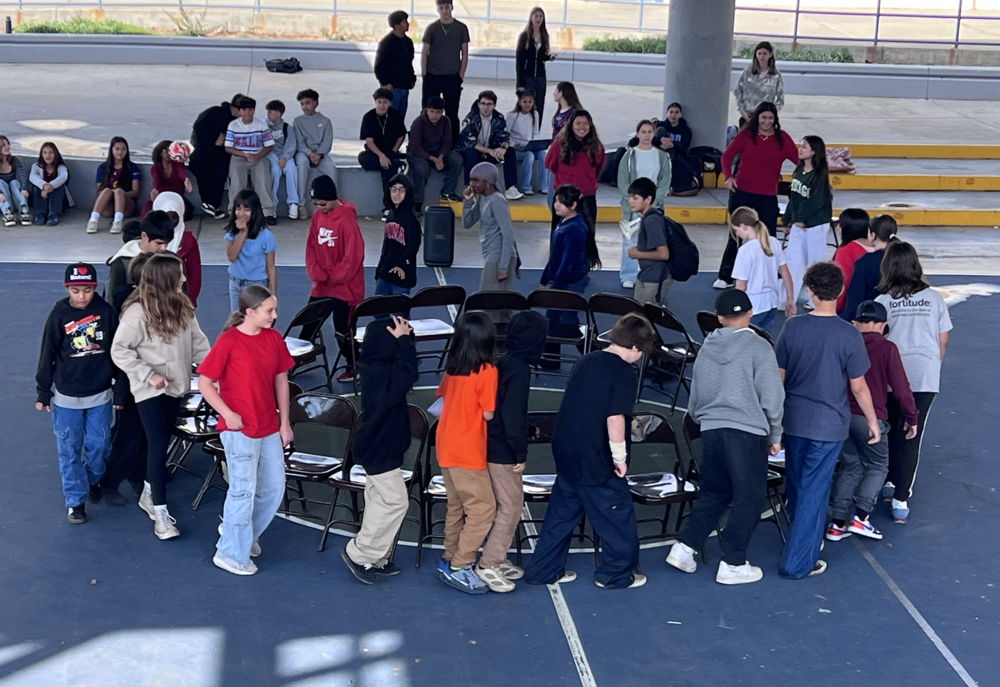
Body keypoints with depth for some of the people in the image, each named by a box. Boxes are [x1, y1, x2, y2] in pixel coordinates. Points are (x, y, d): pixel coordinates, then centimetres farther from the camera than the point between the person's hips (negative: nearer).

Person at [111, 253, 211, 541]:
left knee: (161, 442, 16)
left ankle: (149, 493, 35)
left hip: (175, 385, 6)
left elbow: (197, 341, 4)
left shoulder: (182, 306, 0)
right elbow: (119, 350, -15)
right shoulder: (138, 312, -20)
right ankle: (160, 511, -1)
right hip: (149, 389, -6)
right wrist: (148, 374, -20)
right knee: (158, 444, -8)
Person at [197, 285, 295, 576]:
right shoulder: (228, 342, -15)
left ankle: (240, 532, 36)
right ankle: (231, 553, 16)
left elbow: (281, 380, 8)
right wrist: (227, 413, -18)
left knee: (274, 488, 13)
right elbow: (204, 382, -10)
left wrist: (284, 423, 8)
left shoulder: (274, 338, 2)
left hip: (269, 427, 6)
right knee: (244, 490, 0)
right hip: (239, 429, -6)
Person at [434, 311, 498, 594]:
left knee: (457, 505, 18)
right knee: (483, 508, -2)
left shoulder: (452, 367, 5)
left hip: (446, 446, 8)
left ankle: (450, 559, 26)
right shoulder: (487, 371, -16)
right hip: (468, 451, -8)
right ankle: (459, 567, -2)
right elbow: (488, 414, -15)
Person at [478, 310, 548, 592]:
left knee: (505, 505, 18)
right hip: (503, 451, -9)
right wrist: (520, 453, -16)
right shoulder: (520, 368, -20)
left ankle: (497, 559, 26)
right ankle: (488, 565, 3)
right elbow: (513, 414, -23)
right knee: (511, 507, -1)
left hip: (493, 445, 9)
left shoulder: (504, 362, 7)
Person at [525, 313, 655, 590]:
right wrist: (620, 457, -12)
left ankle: (542, 569, 22)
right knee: (617, 514, 9)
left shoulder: (586, 361, 9)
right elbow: (615, 419, -22)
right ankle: (616, 574, 19)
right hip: (596, 461, -8)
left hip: (565, 451, 8)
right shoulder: (624, 373, -14)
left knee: (562, 512, 17)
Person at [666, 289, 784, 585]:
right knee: (748, 499, 6)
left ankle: (684, 547, 13)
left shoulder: (707, 348, 9)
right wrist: (775, 436, 5)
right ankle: (733, 564, 10)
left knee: (712, 493, 19)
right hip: (747, 432, -5)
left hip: (710, 430, 6)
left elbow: (695, 397, 17)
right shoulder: (758, 347, -6)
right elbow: (772, 397, -7)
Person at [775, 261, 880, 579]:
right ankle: (798, 562, 7)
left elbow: (779, 375, 0)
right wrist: (873, 421, 7)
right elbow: (858, 386, -8)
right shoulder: (849, 336, -15)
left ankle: (805, 538, 40)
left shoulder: (792, 327, -8)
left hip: (793, 419, 3)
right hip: (828, 424, -3)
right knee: (814, 492, 4)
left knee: (797, 485, 20)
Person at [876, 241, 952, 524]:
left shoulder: (883, 301, -4)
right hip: (926, 376, 1)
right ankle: (900, 499, -2)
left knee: (890, 430, 20)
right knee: (911, 436, 2)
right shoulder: (934, 298, 2)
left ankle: (890, 482, 30)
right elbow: (943, 340, 7)